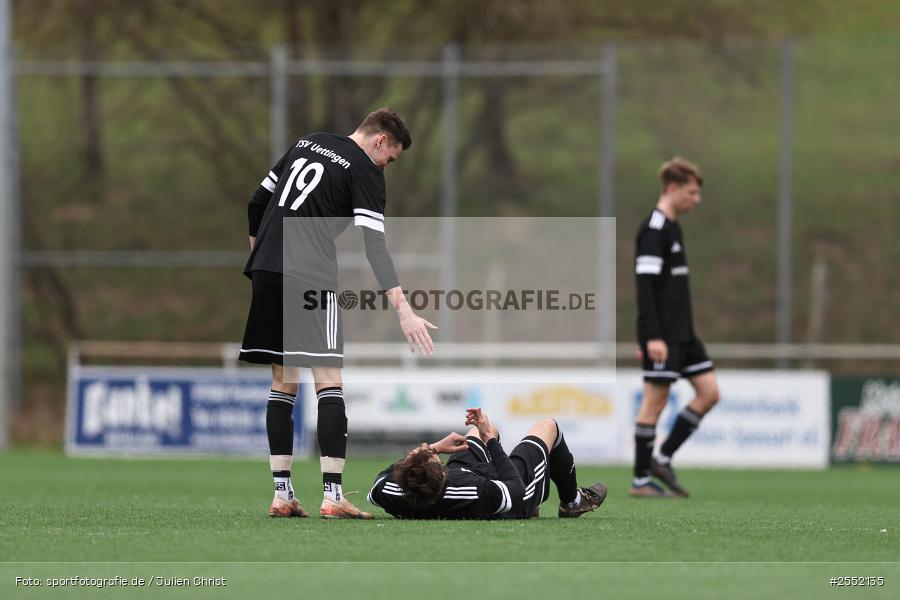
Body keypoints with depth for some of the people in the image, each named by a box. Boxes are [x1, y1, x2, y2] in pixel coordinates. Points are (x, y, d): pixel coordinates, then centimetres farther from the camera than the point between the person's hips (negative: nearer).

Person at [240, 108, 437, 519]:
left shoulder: (306, 145, 18)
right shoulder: (366, 172, -2)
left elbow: (257, 203, 21)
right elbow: (373, 245, -13)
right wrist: (403, 310, -18)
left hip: (267, 273, 7)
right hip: (312, 280, -7)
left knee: (283, 384, 10)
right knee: (329, 382, -6)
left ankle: (281, 494, 7)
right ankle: (332, 496, -14)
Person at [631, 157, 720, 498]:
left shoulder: (672, 228, 17)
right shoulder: (654, 230, -13)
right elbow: (644, 284, -20)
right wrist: (652, 337, -24)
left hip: (682, 333, 9)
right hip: (662, 335, -9)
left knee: (709, 392, 5)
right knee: (655, 400, -5)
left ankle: (662, 459, 11)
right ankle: (641, 480, 3)